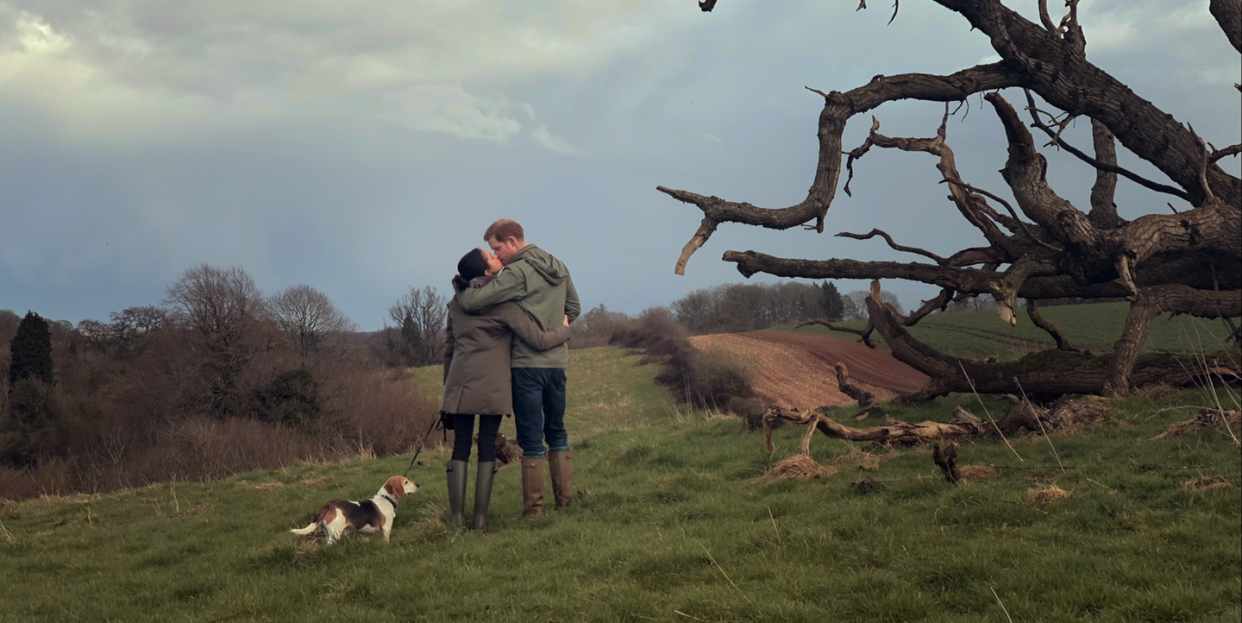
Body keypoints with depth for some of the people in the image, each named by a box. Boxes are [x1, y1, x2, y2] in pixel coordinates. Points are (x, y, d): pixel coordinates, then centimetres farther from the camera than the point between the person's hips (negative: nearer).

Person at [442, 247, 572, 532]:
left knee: (460, 447, 6)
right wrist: (564, 329, 13)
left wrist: (447, 386, 27)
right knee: (487, 447, 3)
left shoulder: (457, 302, 12)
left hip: (461, 381, 4)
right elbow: (539, 340, -7)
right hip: (493, 385, -4)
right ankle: (480, 518, 1)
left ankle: (457, 517, 0)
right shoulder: (502, 301, -6)